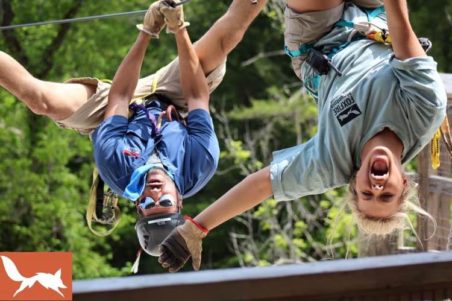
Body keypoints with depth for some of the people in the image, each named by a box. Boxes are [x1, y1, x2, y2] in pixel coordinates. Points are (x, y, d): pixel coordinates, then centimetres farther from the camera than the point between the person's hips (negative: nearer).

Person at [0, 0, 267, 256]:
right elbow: (198, 97, -34)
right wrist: (180, 31, -38)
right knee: (226, 36, -12)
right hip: (173, 98, 1)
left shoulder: (118, 169, -43)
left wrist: (146, 34, -40)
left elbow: (119, 97, -37)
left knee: (41, 100, -21)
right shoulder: (198, 168, -40)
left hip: (120, 108, -1)